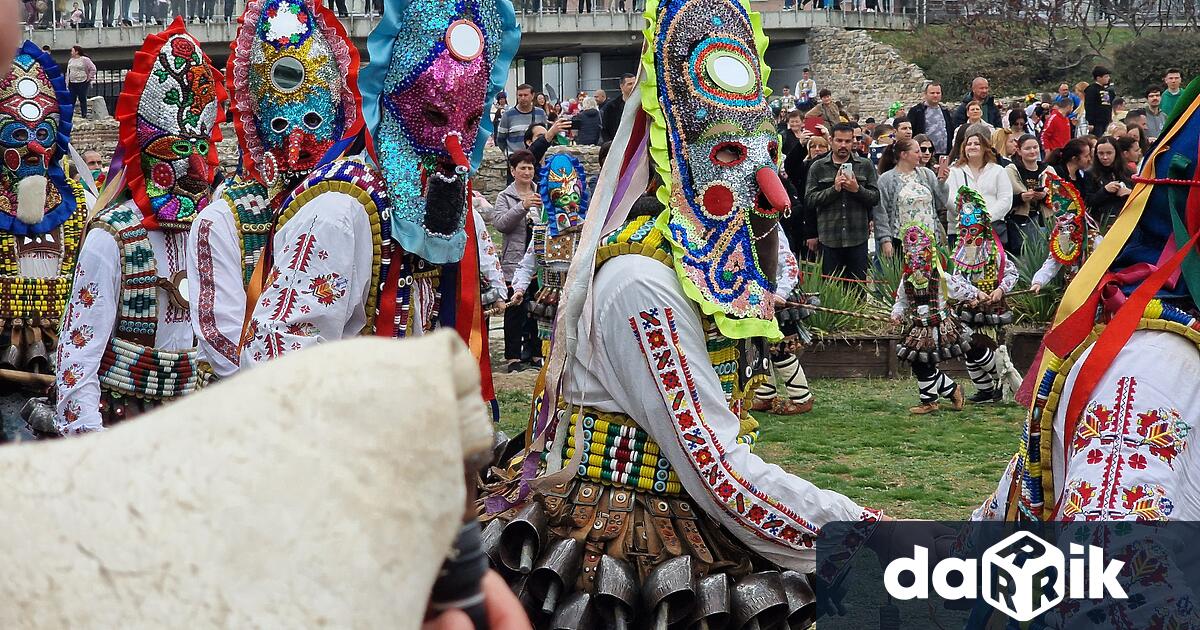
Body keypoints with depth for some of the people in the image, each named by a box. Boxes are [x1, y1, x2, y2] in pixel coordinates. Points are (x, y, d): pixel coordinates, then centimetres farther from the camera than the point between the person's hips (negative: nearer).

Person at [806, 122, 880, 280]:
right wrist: (834, 189, -13)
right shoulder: (818, 168, 6)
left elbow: (875, 197, 4)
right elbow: (809, 200, -2)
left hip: (857, 237, 0)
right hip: (829, 239, 0)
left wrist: (857, 189, -14)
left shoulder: (865, 165, 9)